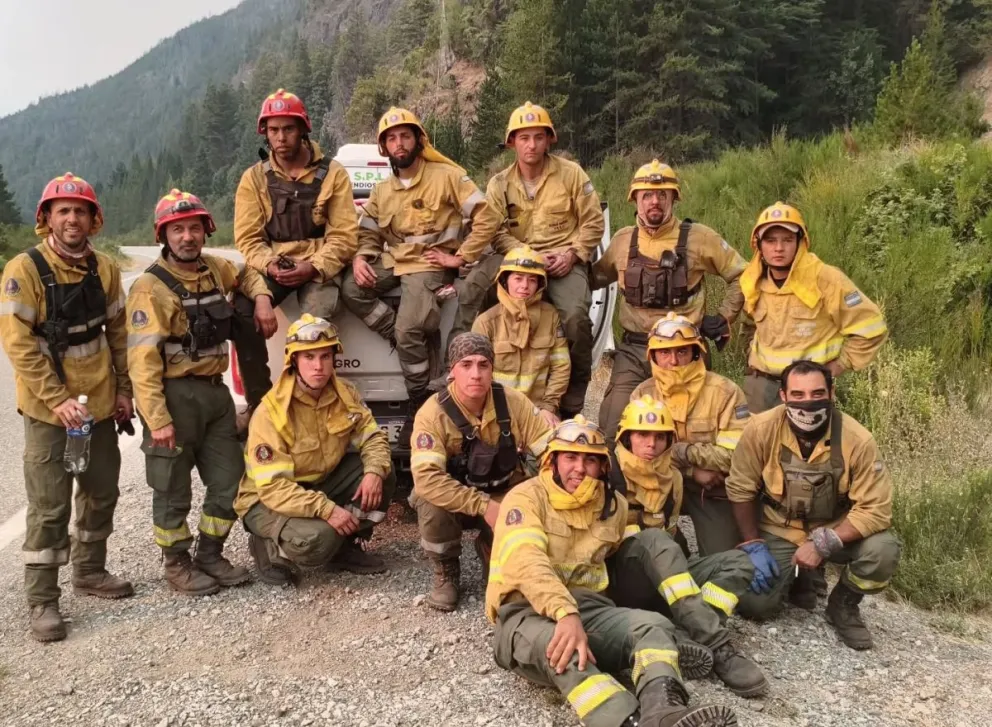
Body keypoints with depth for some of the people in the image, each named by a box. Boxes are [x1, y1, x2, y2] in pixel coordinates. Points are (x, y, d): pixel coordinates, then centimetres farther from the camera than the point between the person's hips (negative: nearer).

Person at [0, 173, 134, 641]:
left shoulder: (105, 269, 2)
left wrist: (123, 390, 7)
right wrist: (57, 400, -21)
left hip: (100, 404, 6)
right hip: (50, 409, -5)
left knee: (103, 492, 16)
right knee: (49, 507, -1)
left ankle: (89, 571, 35)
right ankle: (42, 600, 11)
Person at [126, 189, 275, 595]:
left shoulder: (214, 268, 7)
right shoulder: (151, 287, -14)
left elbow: (247, 275, 31)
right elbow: (142, 360, -18)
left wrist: (261, 299, 9)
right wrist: (157, 419, -22)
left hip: (215, 392, 7)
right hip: (175, 397, -7)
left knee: (229, 480, 12)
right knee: (173, 489, 6)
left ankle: (210, 555, 29)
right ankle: (177, 564, 24)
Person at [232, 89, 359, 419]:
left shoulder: (331, 173, 2)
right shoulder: (254, 178, 7)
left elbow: (344, 235, -4)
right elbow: (248, 239, 2)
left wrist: (313, 267, -19)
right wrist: (269, 265, -19)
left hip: (319, 266, -2)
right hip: (271, 266, 2)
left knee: (315, 321, -31)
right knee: (241, 310, -25)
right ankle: (258, 402, -10)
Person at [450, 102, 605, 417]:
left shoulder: (571, 173, 3)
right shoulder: (500, 184, 8)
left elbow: (593, 222, 4)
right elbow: (498, 233, 0)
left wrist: (572, 254, -10)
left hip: (564, 260, -2)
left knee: (575, 316, -29)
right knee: (472, 284, -27)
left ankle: (572, 404, -9)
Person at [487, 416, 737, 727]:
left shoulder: (613, 505, 13)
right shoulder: (526, 497, -4)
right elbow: (526, 562, -21)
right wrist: (565, 614, -36)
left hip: (589, 608, 5)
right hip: (527, 613, -5)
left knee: (654, 625, -23)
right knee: (563, 651, -38)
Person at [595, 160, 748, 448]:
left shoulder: (698, 237, -1)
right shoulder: (623, 240, 9)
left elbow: (741, 275, 6)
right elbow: (597, 277, 24)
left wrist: (724, 318, 2)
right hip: (632, 350, 3)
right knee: (612, 429, -3)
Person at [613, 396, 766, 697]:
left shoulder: (672, 477, 13)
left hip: (661, 580, 6)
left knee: (737, 562, -10)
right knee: (658, 542, -35)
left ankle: (686, 638, -34)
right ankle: (718, 647, -40)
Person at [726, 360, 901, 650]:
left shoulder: (857, 440, -23)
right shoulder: (761, 429, -21)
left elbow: (875, 509, -21)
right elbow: (740, 490, -8)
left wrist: (823, 543, -29)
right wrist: (753, 545, -11)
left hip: (837, 529, 0)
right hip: (778, 531, 0)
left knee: (883, 550, -29)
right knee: (754, 603, -17)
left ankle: (843, 604, 4)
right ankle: (792, 573, 20)